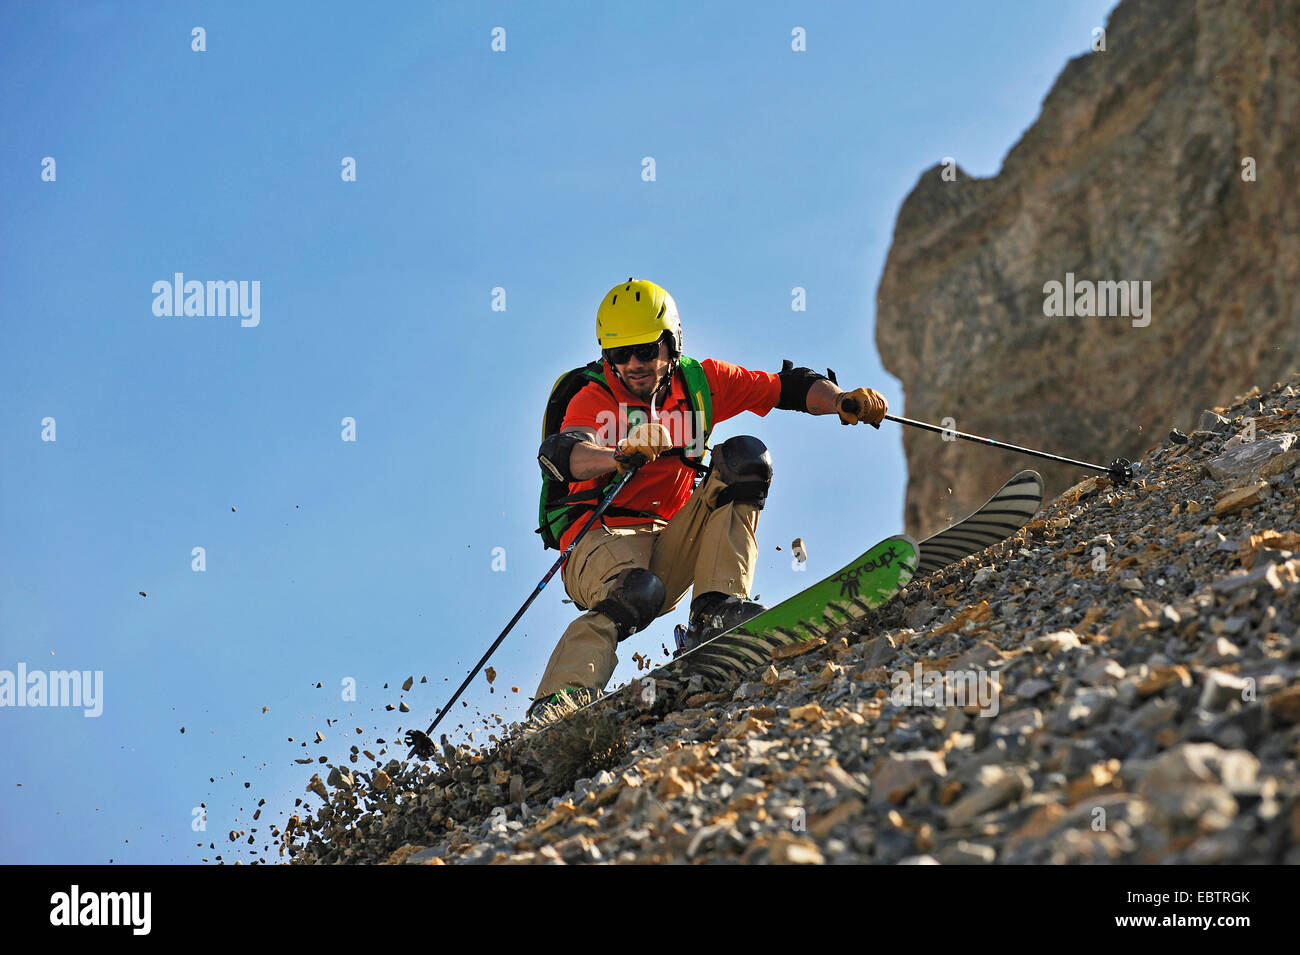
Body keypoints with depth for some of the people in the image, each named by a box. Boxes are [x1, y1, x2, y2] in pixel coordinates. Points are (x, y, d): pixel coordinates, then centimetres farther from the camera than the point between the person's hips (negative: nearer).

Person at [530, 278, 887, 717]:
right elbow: (563, 453, -27)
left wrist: (842, 401, -12)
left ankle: (714, 613, -22)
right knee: (637, 593, -39)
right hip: (602, 539, -5)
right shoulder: (593, 400, -6)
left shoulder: (701, 383, 7)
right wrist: (620, 456, -48)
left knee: (744, 458, -12)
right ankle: (554, 705, -36)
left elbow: (789, 387, 8)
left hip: (670, 553, 5)